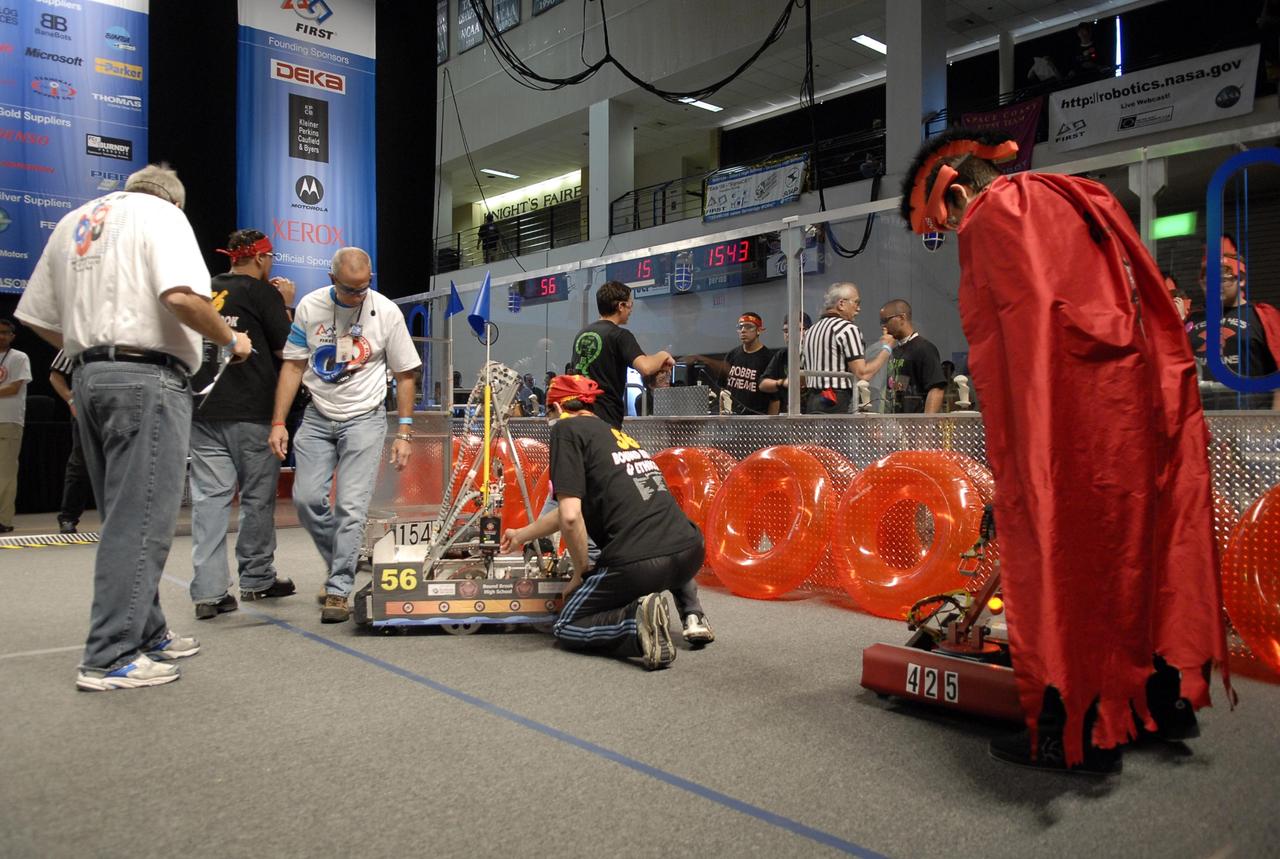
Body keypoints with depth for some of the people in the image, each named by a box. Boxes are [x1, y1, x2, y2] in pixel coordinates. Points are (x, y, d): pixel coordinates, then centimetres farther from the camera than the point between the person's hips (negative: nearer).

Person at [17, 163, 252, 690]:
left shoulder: (73, 221, 20)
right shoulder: (161, 213, -1)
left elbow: (36, 317, 18)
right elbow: (182, 297, -19)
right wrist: (231, 340, -5)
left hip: (88, 376, 8)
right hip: (147, 378, -8)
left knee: (124, 519, 14)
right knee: (139, 522, -6)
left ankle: (147, 635, 23)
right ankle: (109, 660, -4)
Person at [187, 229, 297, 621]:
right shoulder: (262, 292, -4)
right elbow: (285, 349, -4)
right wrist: (285, 304, 8)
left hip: (204, 412, 5)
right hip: (251, 413, -5)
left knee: (209, 497, 1)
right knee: (258, 497, 8)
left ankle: (208, 592, -2)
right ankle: (256, 578, 18)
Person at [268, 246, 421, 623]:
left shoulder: (387, 312, -7)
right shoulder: (310, 307, -2)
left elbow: (406, 375, -1)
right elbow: (293, 366, 4)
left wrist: (404, 433, -5)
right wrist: (278, 422, -2)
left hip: (364, 419, -3)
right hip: (318, 417, 3)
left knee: (351, 506, -9)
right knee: (307, 498, -4)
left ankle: (338, 590, -1)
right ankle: (343, 562, 20)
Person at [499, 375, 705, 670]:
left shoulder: (567, 428, 3)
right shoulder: (616, 433, 26)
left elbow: (570, 516, -11)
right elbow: (570, 511, 37)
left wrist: (581, 571, 6)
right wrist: (522, 535, 50)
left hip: (639, 563, -7)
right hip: (691, 553, 7)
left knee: (566, 628, 17)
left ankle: (637, 622, -10)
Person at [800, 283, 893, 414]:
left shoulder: (810, 331, 16)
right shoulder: (848, 328, -7)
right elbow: (862, 373, -12)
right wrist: (886, 348, 0)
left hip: (811, 403, 8)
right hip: (836, 405, -8)